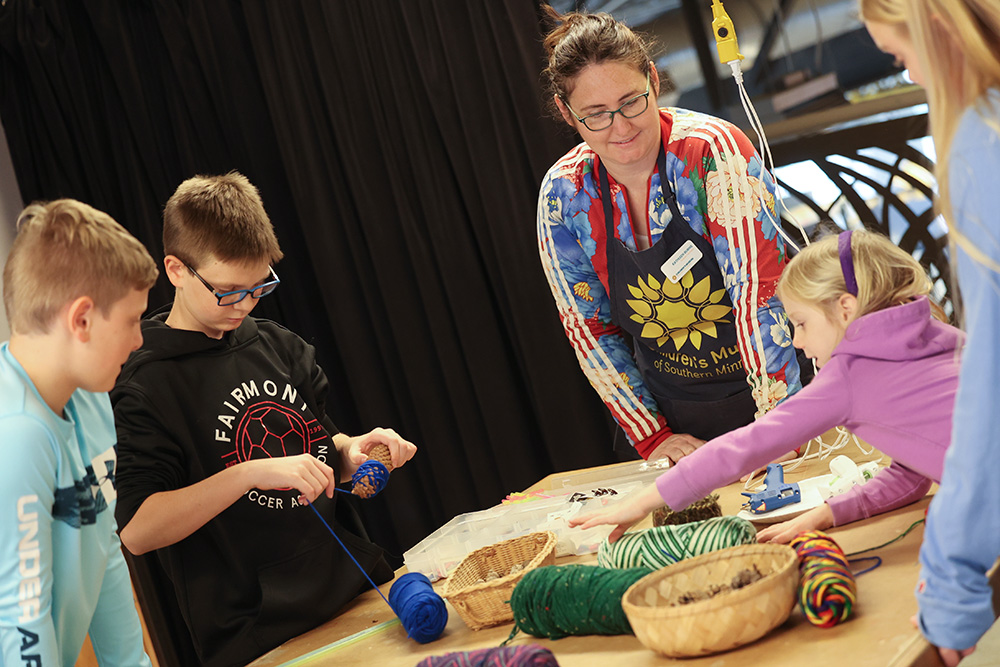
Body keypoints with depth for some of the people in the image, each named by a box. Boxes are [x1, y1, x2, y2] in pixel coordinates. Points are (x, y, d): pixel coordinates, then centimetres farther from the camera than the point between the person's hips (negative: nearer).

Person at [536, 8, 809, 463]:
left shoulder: (713, 152, -18)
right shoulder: (563, 196, -7)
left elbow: (757, 287, -25)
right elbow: (589, 328, 1)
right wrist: (653, 437, -5)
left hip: (772, 392, -2)